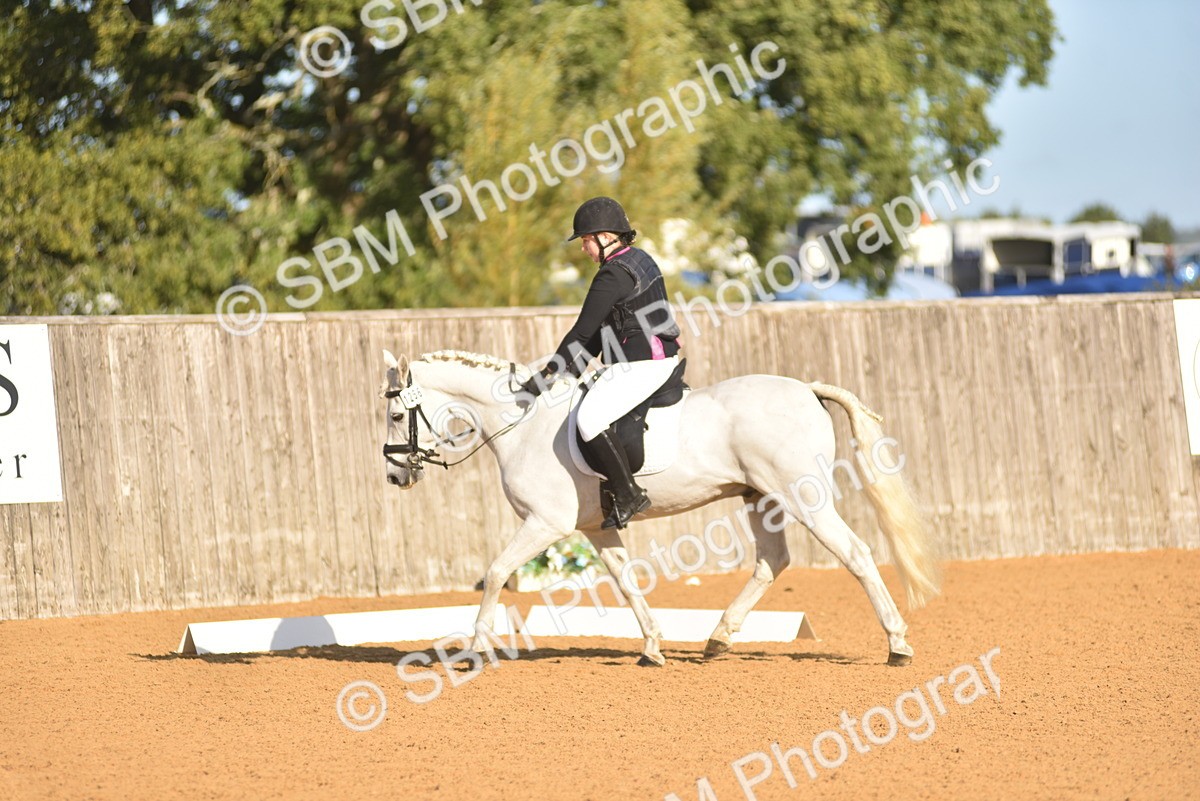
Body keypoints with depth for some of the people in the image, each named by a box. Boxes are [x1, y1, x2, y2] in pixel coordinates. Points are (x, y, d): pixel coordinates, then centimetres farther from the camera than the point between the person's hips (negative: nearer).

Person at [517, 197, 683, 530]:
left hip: (641, 362, -11)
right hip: (662, 356, 11)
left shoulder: (613, 274, -16)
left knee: (589, 419, -20)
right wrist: (576, 364, 15)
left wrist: (549, 373, -8)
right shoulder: (641, 260, 15)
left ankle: (629, 495, -18)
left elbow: (584, 331, -15)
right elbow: (604, 328, 19)